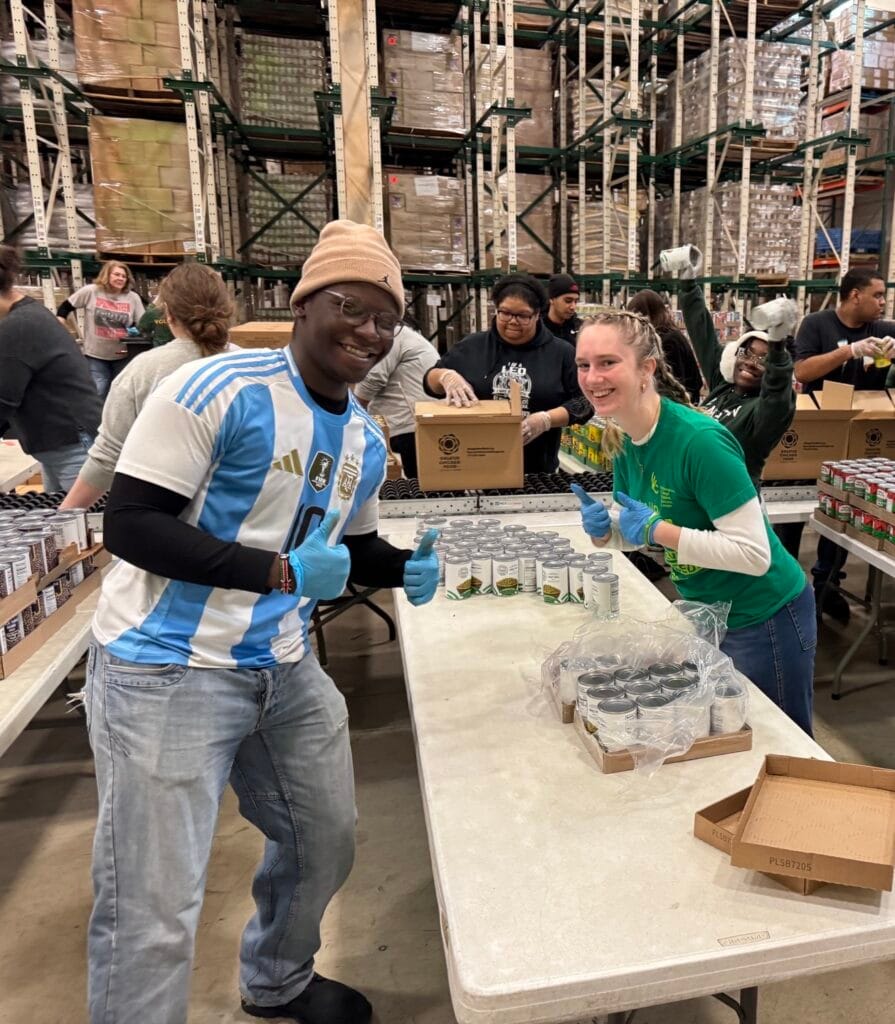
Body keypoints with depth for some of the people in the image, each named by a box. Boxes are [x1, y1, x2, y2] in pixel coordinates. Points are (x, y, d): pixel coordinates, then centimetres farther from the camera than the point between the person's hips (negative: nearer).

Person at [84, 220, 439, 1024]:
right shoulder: (215, 388, -18)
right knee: (154, 912, 1)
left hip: (285, 669, 8)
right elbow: (130, 523, -21)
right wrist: (279, 571, -27)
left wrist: (407, 568, -3)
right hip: (167, 670, -7)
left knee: (327, 844, 23)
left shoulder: (366, 442, 5)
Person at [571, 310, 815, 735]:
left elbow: (755, 554, -28)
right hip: (704, 609, 8)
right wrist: (605, 529, -13)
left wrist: (657, 530, -29)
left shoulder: (700, 440, -28)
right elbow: (640, 528, 8)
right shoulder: (625, 441, -4)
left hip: (763, 617, -7)